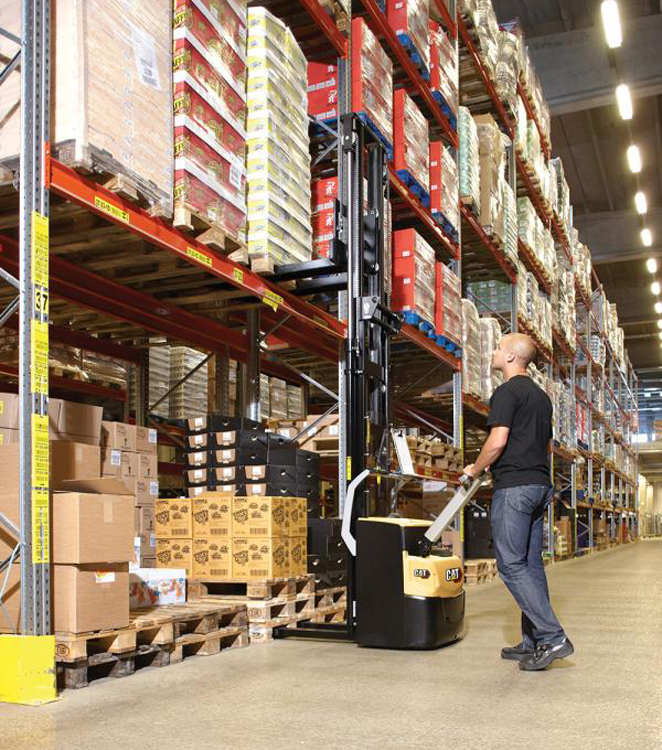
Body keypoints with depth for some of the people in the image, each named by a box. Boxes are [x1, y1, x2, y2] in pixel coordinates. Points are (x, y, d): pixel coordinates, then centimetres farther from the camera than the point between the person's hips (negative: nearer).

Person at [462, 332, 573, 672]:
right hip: (540, 484, 9)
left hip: (513, 487, -9)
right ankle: (533, 642, 14)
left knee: (511, 564, -7)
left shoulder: (507, 392, -10)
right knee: (531, 564, 11)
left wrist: (475, 469, -3)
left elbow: (497, 441, -19)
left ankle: (552, 637, -11)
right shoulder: (541, 396, 18)